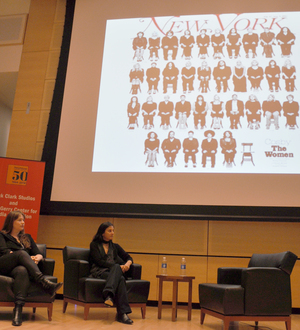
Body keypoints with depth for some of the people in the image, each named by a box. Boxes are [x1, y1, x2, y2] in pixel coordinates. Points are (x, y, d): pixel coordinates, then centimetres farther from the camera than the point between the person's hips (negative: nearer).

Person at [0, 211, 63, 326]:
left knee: (22, 270, -37)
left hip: (19, 266, 2)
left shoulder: (27, 238, 31)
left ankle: (18, 309, -52)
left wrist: (37, 258, -8)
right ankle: (44, 282, -49)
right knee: (21, 253, -34)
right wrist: (27, 258, -14)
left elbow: (38, 253, 19)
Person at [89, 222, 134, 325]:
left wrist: (128, 263, -7)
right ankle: (123, 313, -47)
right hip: (99, 272, -4)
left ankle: (109, 295, -55)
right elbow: (99, 262, -3)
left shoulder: (115, 246, 26)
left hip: (114, 271, 4)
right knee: (120, 279, -37)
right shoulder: (94, 245, 12)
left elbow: (128, 258, 20)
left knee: (116, 268, -37)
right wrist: (118, 266, -14)